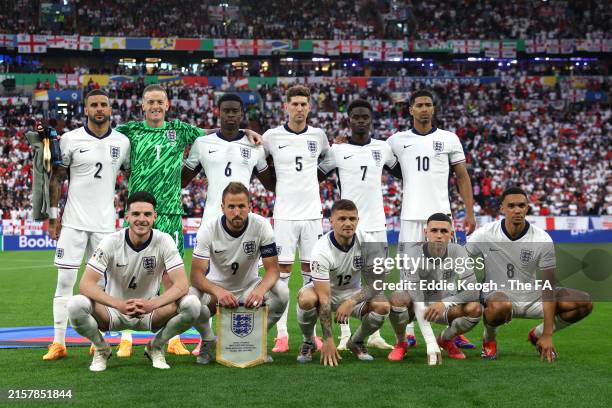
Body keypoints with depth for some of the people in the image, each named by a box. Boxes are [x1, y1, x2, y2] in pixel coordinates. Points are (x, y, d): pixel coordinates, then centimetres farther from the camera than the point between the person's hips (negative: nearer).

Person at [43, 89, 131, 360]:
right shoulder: (70, 139, -2)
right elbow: (57, 178, 3)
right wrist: (53, 216, 0)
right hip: (73, 222, -2)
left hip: (105, 223, 2)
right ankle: (58, 343, 2)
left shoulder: (122, 142, 5)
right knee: (65, 281, -3)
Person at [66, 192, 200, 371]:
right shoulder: (111, 242, -14)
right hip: (114, 311, -1)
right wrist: (120, 304, -38)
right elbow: (86, 284, -22)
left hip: (151, 312, 1)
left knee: (192, 304, -27)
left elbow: (181, 285, -19)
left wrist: (153, 304, -38)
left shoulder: (164, 241, -12)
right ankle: (102, 348, 1)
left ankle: (156, 347, 2)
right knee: (75, 305, -31)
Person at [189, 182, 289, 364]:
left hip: (249, 286, 1)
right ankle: (208, 340, 0)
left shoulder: (261, 226, -18)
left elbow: (272, 269, -18)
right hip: (216, 286, -1)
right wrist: (218, 291, -46)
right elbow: (196, 274, -25)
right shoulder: (209, 229, -20)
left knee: (282, 293, -29)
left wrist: (261, 289, -41)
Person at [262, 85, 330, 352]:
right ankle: (282, 335, 0)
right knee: (282, 271, -3)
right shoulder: (272, 137, -1)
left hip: (312, 212, 2)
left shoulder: (318, 136, 6)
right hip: (285, 213, -2)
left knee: (310, 271, 6)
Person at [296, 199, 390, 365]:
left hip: (353, 292, 3)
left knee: (383, 306, -25)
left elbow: (374, 283, -15)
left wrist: (351, 302, -33)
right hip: (324, 290, -3)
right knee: (306, 300, -37)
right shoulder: (322, 250, -29)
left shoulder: (367, 243, -20)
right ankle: (308, 342, -5)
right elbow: (324, 298, -30)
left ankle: (356, 342, 5)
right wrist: (328, 340, -34)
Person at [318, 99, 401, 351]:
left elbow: (403, 173, 23)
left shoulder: (383, 148, 9)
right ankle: (345, 336, 7)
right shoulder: (337, 150, 0)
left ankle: (374, 335, 16)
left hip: (376, 224, 3)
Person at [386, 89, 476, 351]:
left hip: (441, 214, -1)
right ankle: (409, 333, 9)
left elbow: (462, 176, 8)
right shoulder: (398, 140, 6)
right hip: (410, 216, 1)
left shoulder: (449, 139, 5)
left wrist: (470, 212, 1)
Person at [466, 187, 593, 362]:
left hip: (532, 297, 3)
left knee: (584, 303, -14)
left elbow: (548, 287, -14)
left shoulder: (543, 239, -13)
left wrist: (547, 335, -18)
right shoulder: (484, 235, -14)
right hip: (497, 295, -3)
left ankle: (538, 335, 11)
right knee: (501, 306, -41)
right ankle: (489, 339, -4)